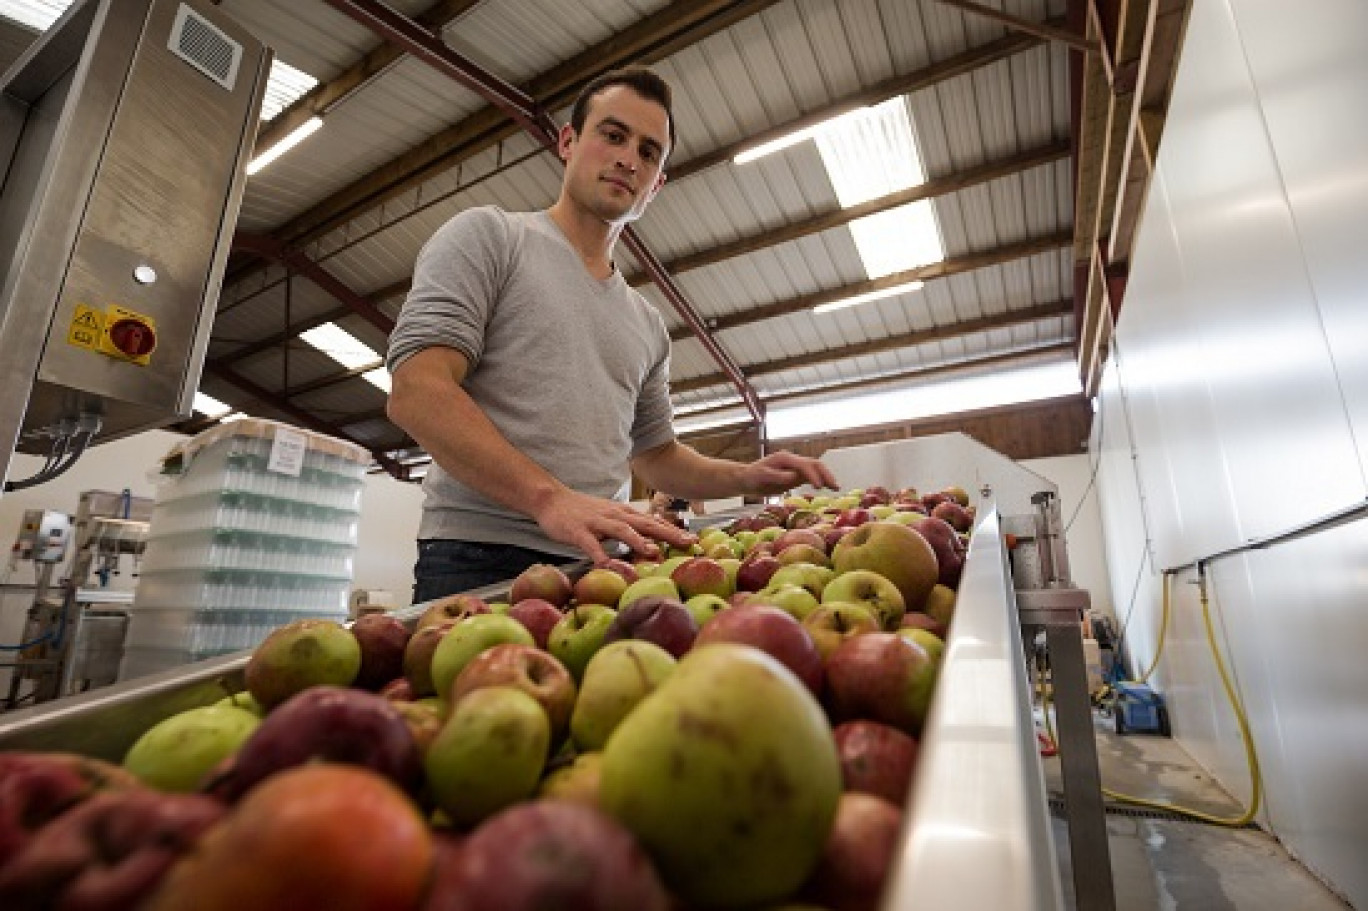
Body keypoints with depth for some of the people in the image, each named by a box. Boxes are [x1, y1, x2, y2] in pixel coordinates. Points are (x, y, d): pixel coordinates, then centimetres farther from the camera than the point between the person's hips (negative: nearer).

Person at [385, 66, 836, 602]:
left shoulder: (648, 324, 17)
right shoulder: (488, 235, 1)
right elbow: (416, 393, -12)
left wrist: (745, 477, 6)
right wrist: (551, 498, -25)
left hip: (599, 567, 5)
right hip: (481, 558, -4)